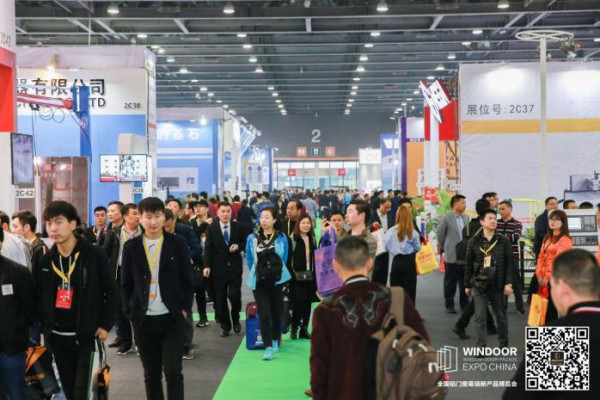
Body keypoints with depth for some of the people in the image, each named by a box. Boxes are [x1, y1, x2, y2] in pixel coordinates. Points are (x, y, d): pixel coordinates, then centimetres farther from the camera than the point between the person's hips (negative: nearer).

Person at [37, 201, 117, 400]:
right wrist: (44, 328, 6)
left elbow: (110, 291, -5)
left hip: (88, 335, -5)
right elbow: (40, 297, 12)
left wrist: (105, 325, -9)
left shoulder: (95, 254, -8)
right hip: (57, 337, 5)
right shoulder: (46, 260, 6)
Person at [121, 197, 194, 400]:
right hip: (143, 319, 2)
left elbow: (187, 280, 3)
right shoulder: (131, 247, 3)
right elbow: (125, 284, 7)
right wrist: (129, 312, 0)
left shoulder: (177, 244, -1)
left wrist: (185, 309, -4)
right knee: (151, 374, 10)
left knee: (173, 371, -4)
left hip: (172, 317, -2)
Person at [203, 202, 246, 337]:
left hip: (235, 267, 0)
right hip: (219, 268, 0)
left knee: (234, 295, -9)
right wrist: (207, 266, -12)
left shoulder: (238, 227, 4)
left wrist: (238, 246, -12)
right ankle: (225, 326, 17)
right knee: (220, 299, 4)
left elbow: (244, 243, 11)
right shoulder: (211, 228, 1)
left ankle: (235, 319, 18)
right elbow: (208, 248, -3)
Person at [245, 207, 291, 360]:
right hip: (259, 281, 0)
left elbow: (284, 259, 8)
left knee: (276, 312, 11)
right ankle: (268, 347, -8)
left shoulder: (282, 238, -4)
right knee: (264, 314, -9)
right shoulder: (252, 238, -2)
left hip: (277, 280, 0)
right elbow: (249, 260, 10)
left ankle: (275, 341, 30)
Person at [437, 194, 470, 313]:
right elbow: (440, 236, -1)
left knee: (465, 282, 10)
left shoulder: (466, 218, 6)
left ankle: (464, 304, 20)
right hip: (452, 257, -4)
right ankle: (449, 305, 14)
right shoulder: (446, 218, -9)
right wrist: (444, 249, 6)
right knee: (450, 283, 5)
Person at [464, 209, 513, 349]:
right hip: (479, 284, 0)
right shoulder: (474, 242, 1)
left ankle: (504, 344, 26)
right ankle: (481, 347, 1)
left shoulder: (504, 241, 0)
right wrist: (467, 285, 6)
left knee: (501, 315, 11)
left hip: (497, 284, 0)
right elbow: (469, 265, 5)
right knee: (480, 317, -2)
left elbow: (508, 263, -2)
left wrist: (508, 283, -9)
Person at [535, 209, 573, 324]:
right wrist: (539, 275, 2)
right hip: (545, 278, 7)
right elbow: (541, 257, 13)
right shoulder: (547, 238, 16)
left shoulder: (565, 240, -10)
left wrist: (548, 276, -16)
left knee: (554, 306, -5)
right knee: (547, 306, 9)